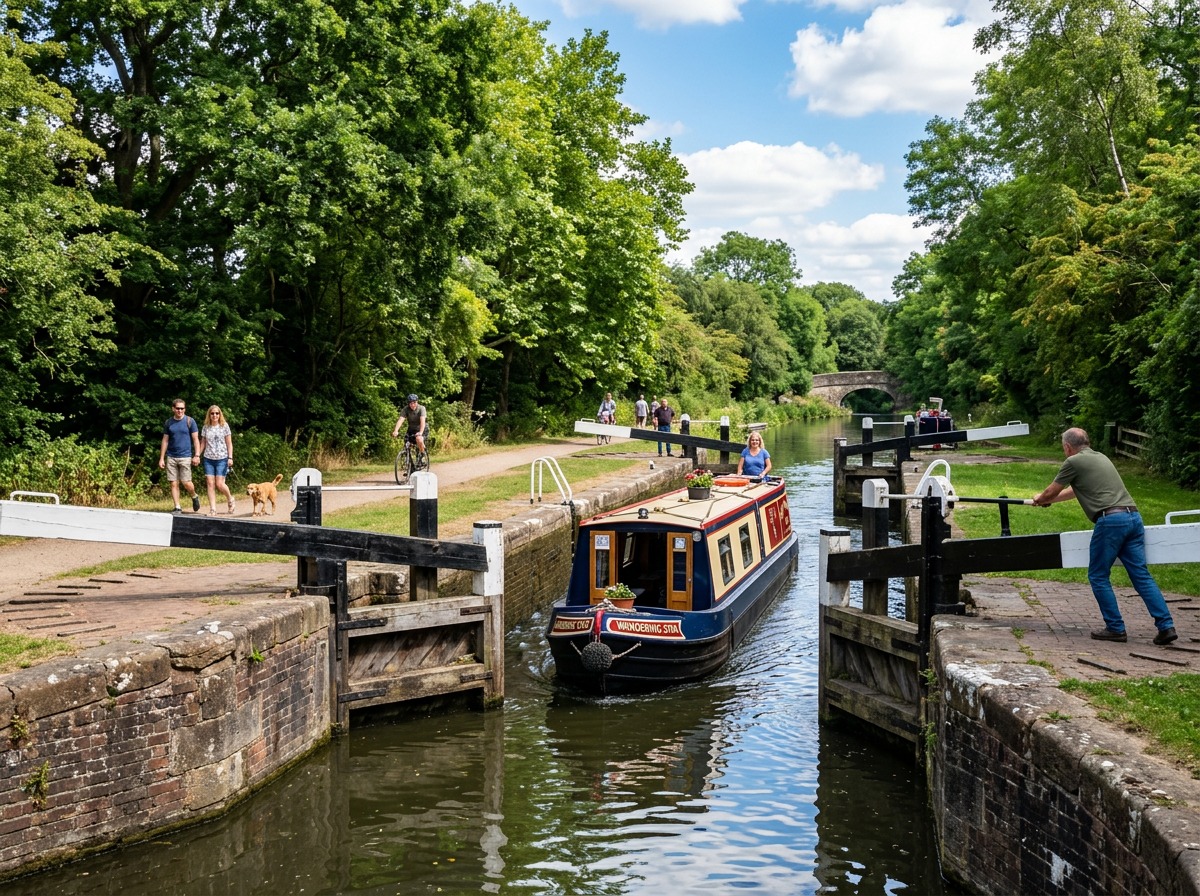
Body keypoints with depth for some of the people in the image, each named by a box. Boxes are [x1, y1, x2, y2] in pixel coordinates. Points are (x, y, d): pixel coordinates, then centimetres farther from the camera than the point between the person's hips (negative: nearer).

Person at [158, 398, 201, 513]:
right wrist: (161, 458, 8)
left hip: (185, 456, -3)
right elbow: (165, 441, 12)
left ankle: (194, 497, 23)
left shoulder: (190, 421, 1)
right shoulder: (168, 422, 9)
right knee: (174, 483, 0)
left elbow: (196, 439, 1)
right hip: (171, 457, 3)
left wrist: (197, 455, -8)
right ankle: (177, 508, 6)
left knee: (186, 483, -6)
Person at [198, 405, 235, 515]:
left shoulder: (224, 426, 1)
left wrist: (230, 458, -7)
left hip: (222, 459, -3)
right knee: (210, 484, -3)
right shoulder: (205, 427, 7)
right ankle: (212, 509, -1)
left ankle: (230, 500, 20)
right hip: (208, 459, 3)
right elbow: (203, 443, 14)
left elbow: (229, 443, 1)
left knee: (219, 484, -8)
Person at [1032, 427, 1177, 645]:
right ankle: (1166, 626, -1)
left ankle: (1115, 628, 6)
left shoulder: (1073, 462, 1)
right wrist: (1048, 499, 50)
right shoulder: (1100, 457, 26)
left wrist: (1040, 499, 34)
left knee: (1099, 577, 6)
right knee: (1141, 575, 6)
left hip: (1110, 520, -7)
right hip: (1133, 517, 7)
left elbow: (1050, 492, 12)